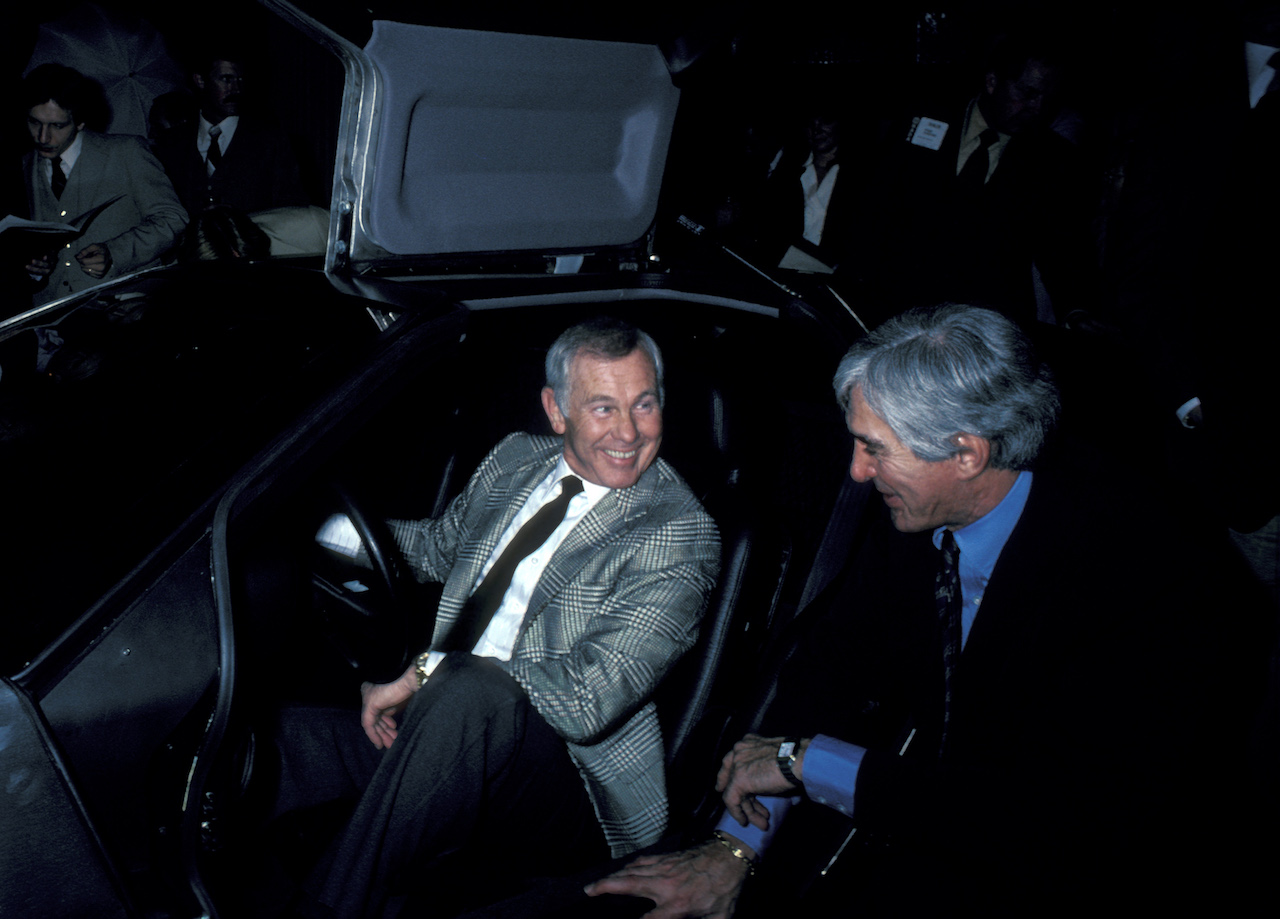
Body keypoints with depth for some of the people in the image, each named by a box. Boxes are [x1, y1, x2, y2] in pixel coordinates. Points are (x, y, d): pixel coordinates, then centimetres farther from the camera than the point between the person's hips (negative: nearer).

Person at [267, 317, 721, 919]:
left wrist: (425, 671, -20)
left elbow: (589, 699, -21)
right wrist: (336, 529, 9)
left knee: (469, 692, -37)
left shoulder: (682, 536, -11)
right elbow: (438, 547, 27)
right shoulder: (516, 461, 9)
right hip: (445, 733, 6)